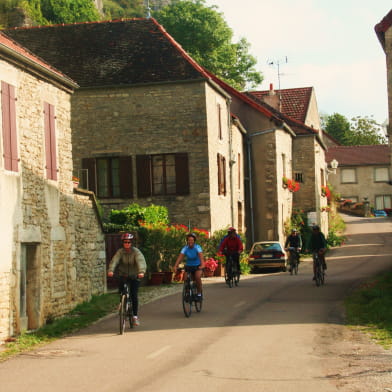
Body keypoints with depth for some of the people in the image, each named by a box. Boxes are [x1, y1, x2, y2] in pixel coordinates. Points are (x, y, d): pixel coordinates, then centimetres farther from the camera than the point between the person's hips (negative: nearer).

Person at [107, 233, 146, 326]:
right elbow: (114, 260, -27)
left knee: (134, 295, -11)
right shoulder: (120, 252, -11)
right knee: (121, 291, -18)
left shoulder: (136, 252, -16)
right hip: (123, 275, 2)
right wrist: (111, 270, -47)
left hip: (134, 276, -2)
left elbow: (141, 261, -32)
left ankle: (135, 316, -1)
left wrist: (141, 271, -52)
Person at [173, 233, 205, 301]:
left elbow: (201, 256, -37)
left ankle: (199, 293, -9)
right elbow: (180, 257, -28)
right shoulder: (185, 248, -16)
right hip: (188, 266, 3)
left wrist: (202, 265, -56)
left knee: (197, 277, -27)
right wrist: (175, 266, -44)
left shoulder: (197, 247, -22)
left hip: (197, 266, -2)